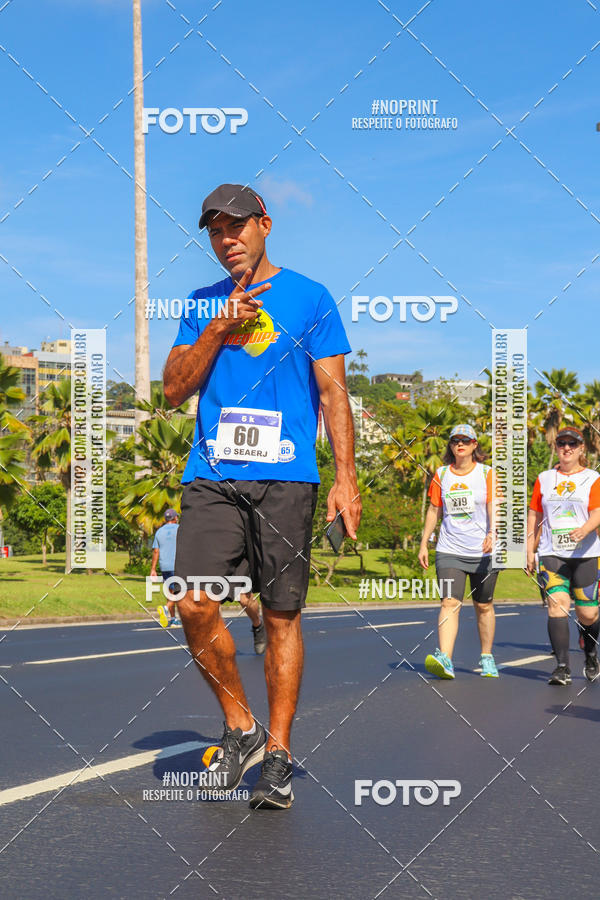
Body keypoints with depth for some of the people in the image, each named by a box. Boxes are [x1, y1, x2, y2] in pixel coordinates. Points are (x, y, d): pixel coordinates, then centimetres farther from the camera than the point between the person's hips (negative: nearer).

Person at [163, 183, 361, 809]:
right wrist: (218, 329, -4)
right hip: (211, 477, 3)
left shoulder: (309, 298, 8)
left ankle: (277, 755, 10)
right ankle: (240, 727, 9)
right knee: (195, 604, -11)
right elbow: (174, 389, 10)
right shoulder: (202, 306, 17)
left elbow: (332, 392, 5)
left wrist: (345, 477, -4)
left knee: (282, 616, -1)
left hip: (285, 479, -2)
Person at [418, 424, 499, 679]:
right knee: (449, 603, -14)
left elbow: (493, 508, -10)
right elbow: (434, 510, 14)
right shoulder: (441, 475, 7)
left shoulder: (486, 473, 0)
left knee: (483, 606, 9)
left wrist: (492, 533, -28)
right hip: (449, 551, 1)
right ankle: (444, 660, -26)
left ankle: (487, 658, 25)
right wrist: (424, 544, 10)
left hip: (483, 552, -1)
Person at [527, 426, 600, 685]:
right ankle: (562, 667, -16)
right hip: (552, 554, 1)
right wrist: (530, 551, 11)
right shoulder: (544, 479, 12)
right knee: (557, 604, -16)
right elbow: (534, 515, 16)